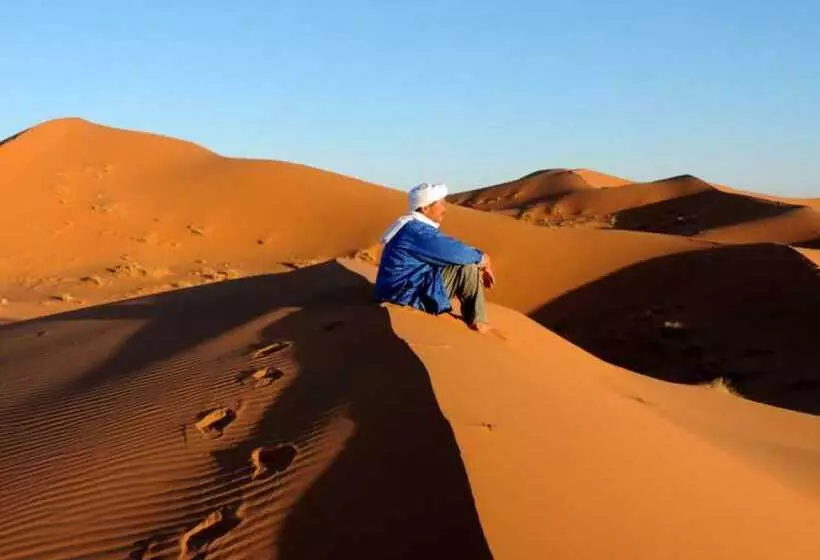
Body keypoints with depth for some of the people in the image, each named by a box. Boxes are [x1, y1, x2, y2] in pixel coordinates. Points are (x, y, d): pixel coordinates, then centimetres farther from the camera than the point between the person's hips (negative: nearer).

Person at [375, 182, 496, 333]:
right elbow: (455, 252, -22)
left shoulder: (416, 226, 12)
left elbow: (449, 252, 18)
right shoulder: (417, 231, -20)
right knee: (468, 268, -12)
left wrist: (479, 267, 10)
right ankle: (476, 321, 3)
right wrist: (481, 258, -4)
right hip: (410, 296, -10)